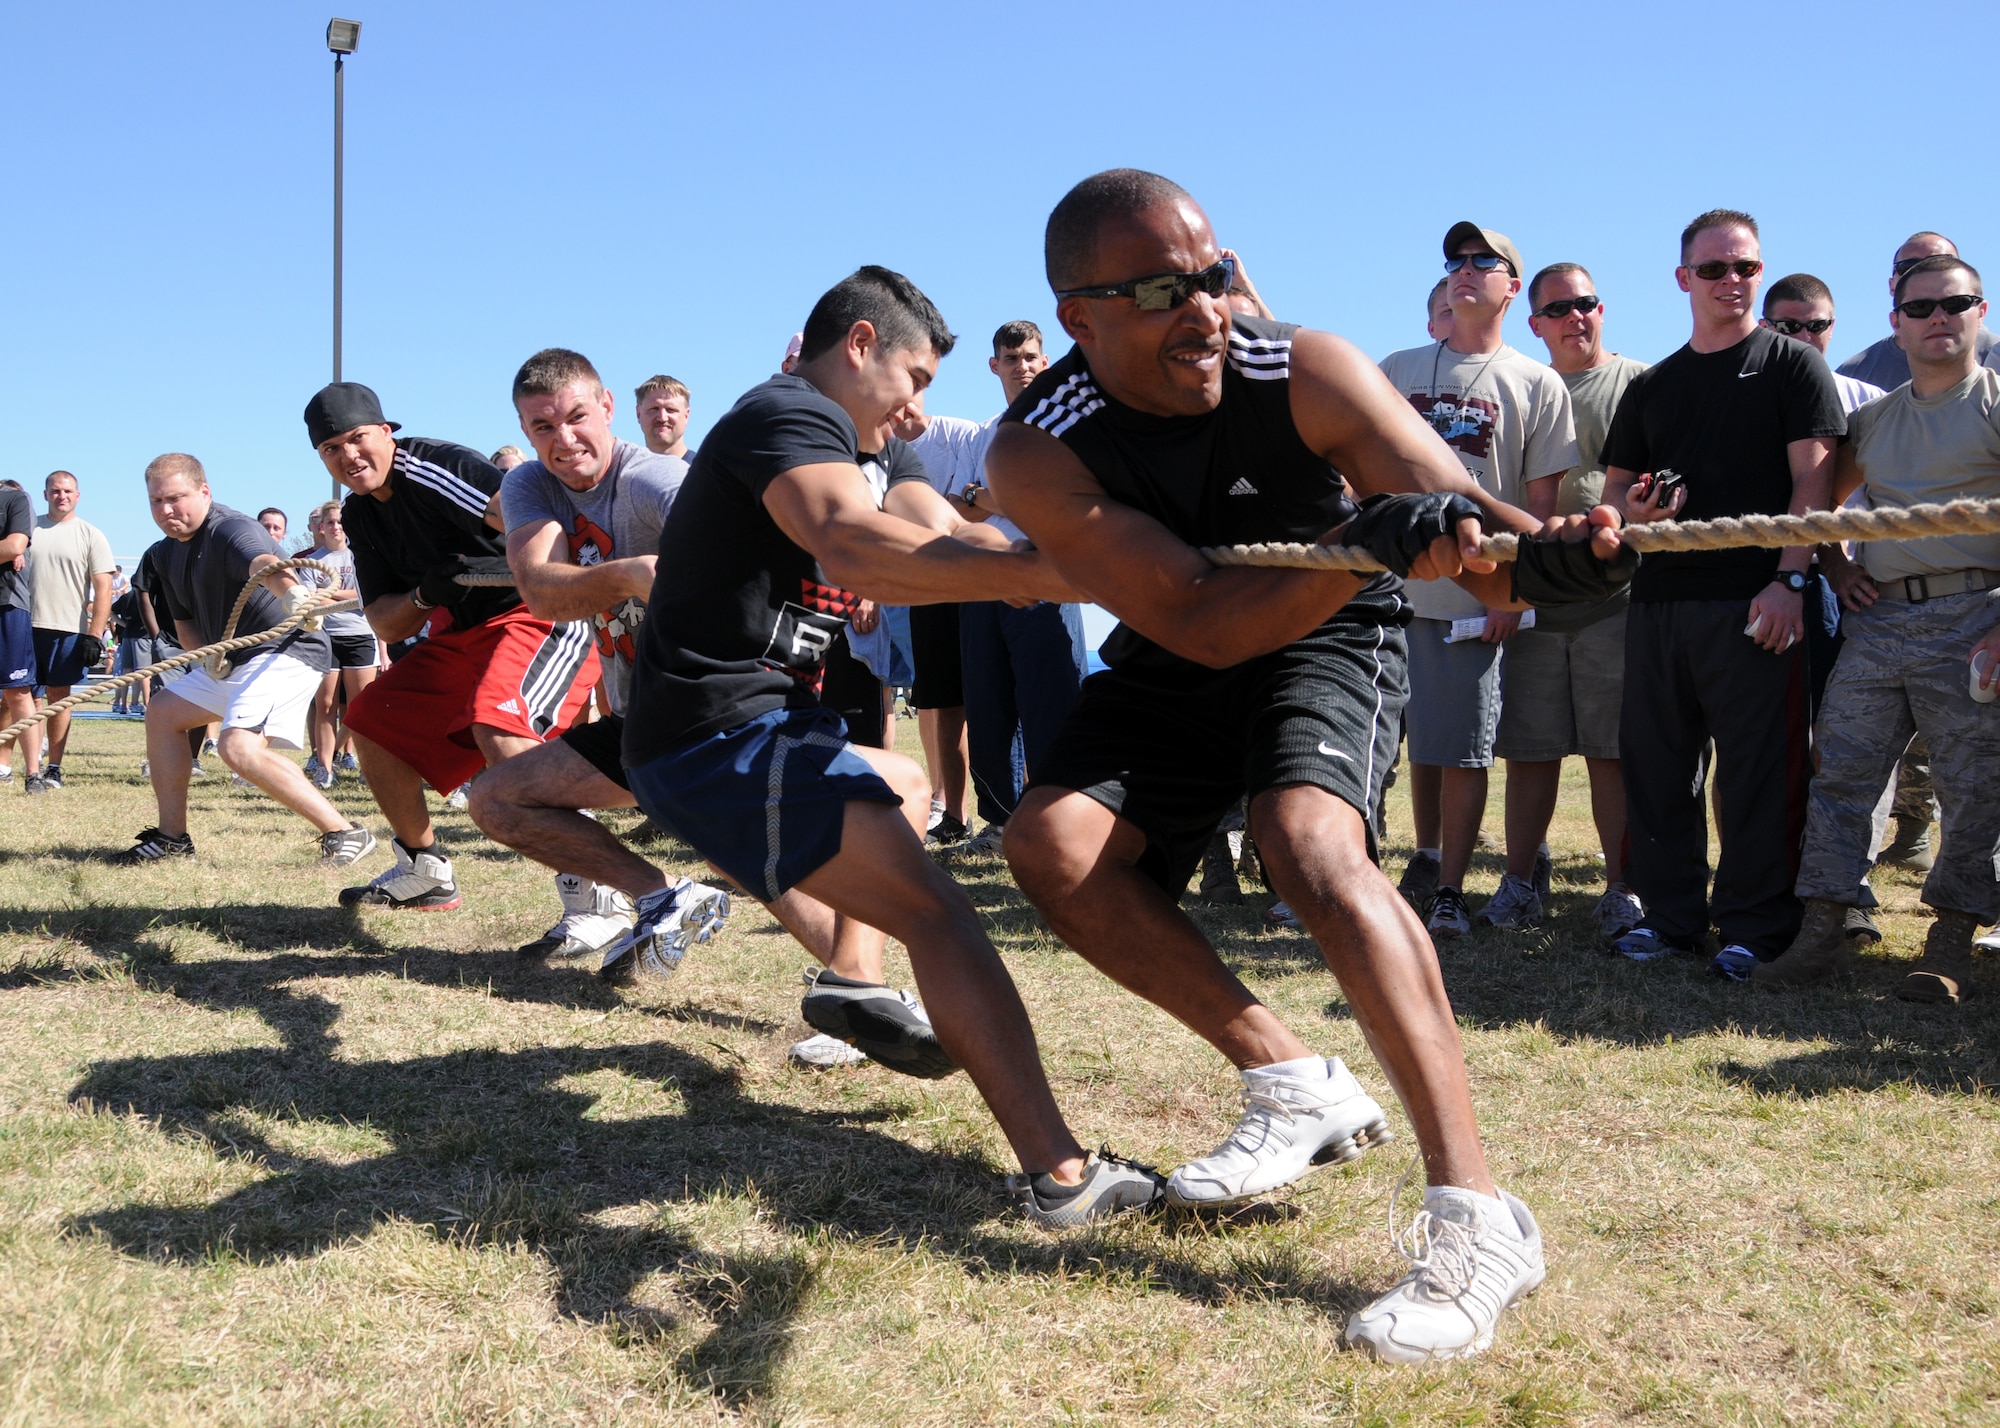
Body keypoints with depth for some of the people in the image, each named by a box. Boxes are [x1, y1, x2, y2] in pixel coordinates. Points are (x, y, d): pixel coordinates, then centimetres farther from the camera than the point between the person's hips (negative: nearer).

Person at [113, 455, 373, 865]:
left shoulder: (232, 530, -21)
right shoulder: (165, 555, 9)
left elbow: (265, 563, -44)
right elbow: (184, 620, 18)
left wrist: (292, 592, -68)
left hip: (285, 649, -11)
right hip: (231, 659, 11)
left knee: (239, 748, -27)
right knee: (162, 713, 17)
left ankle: (344, 833, -25)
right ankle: (172, 838, 25)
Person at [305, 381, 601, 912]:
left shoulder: (434, 467, -17)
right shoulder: (359, 515, 11)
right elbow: (386, 627, 7)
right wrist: (425, 597, -14)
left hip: (540, 614, -10)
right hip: (463, 633, 10)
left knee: (497, 730, -34)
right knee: (372, 719, 14)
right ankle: (425, 875, 26)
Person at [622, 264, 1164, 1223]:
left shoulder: (808, 433, 23)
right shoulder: (791, 414, -11)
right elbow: (852, 546, -33)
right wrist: (1052, 572, -39)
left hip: (717, 734, 11)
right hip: (725, 737, -11)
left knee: (903, 787, 35)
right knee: (935, 910, -22)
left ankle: (847, 984, 25)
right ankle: (1059, 1174, -30)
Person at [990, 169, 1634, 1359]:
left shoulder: (1306, 372, -23)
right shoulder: (1040, 453, -25)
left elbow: (1456, 502, -32)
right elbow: (1200, 623, -33)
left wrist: (1543, 547, -57)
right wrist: (1368, 541, -50)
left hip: (1329, 639, -2)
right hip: (1172, 667, 3)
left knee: (1309, 838, -30)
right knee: (1055, 846, -20)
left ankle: (1479, 1215, -30)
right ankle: (1296, 1087, -5)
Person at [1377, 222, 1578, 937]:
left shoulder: (1536, 385, 3)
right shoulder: (1398, 370, 12)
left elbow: (1540, 501, 0)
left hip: (1477, 595, -3)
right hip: (1395, 584, 3)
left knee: (1462, 750, -2)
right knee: (1418, 742, 12)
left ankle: (1449, 891, 5)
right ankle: (1425, 860, 28)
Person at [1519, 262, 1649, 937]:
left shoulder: (1639, 383, 7)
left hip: (1614, 594, -3)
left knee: (1612, 752, -1)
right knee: (1528, 751, 5)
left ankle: (1620, 888, 5)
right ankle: (1518, 881, 14)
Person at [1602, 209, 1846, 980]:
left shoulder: (1791, 364, 5)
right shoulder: (1651, 387, 19)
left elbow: (1812, 480, -4)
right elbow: (1615, 487, 21)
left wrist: (1789, 579, -15)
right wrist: (1633, 509, -4)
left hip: (1753, 601, -5)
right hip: (1659, 599, 5)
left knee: (1758, 770, -4)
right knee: (1656, 766, 7)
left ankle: (1754, 925, 5)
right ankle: (1671, 914, 18)